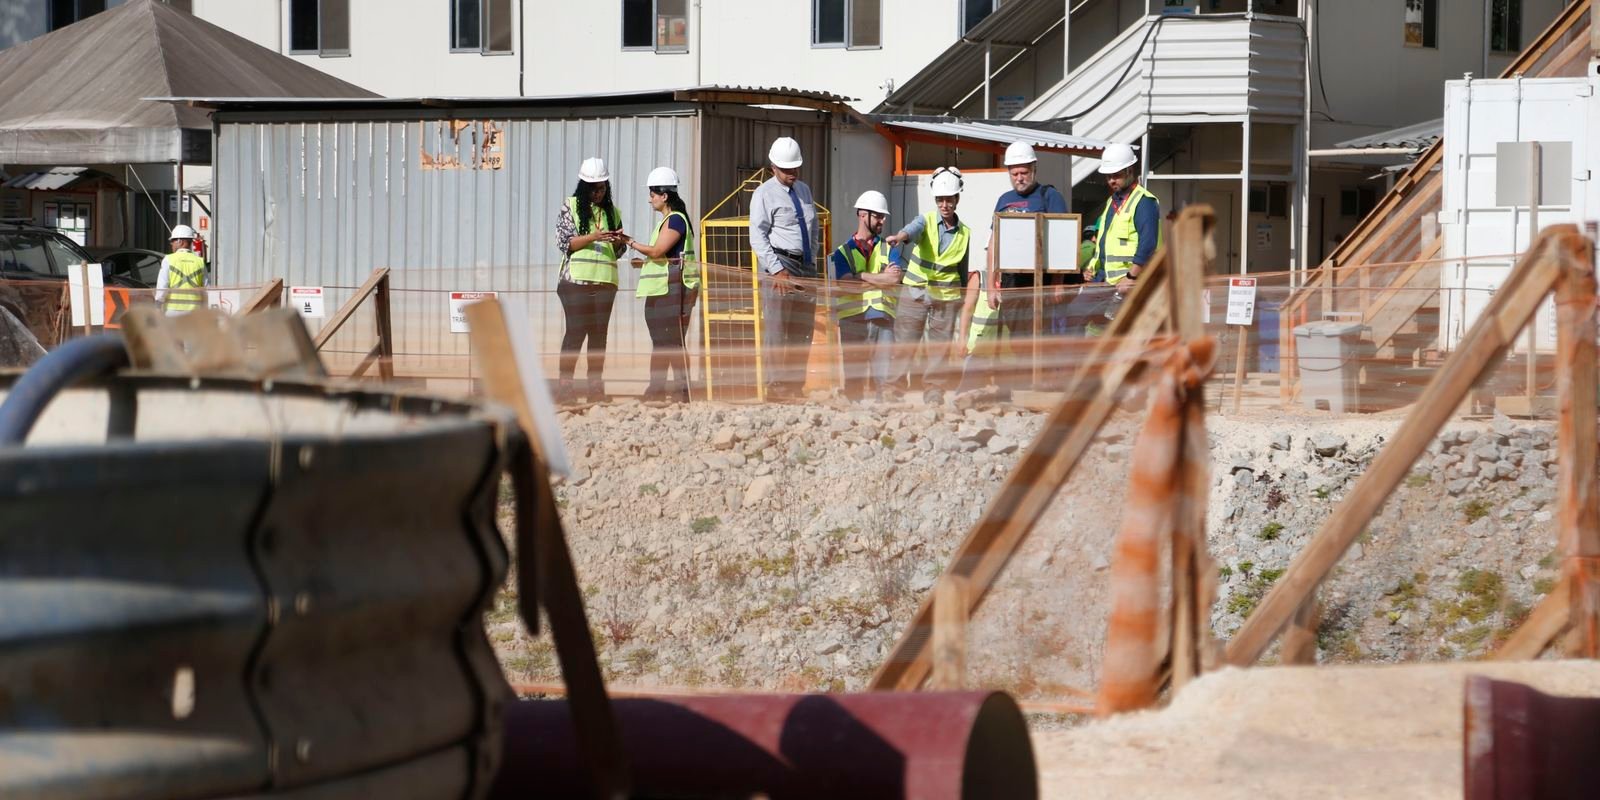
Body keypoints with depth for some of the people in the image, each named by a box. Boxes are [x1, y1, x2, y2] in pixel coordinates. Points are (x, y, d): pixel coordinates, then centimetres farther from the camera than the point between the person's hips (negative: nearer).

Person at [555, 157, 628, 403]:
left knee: (599, 333, 3)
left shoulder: (612, 211, 14)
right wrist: (593, 237, -18)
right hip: (577, 280, -4)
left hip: (604, 281, 4)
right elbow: (565, 242, -6)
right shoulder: (570, 207, 2)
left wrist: (619, 241, -6)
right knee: (575, 331, -7)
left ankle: (595, 385, 6)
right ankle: (564, 385, -5)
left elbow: (617, 251, 17)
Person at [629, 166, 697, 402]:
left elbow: (657, 251, -19)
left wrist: (631, 243, -11)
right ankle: (656, 389, 15)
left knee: (673, 340, -10)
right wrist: (644, 263, 15)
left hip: (671, 290, -11)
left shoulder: (675, 219, -12)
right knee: (659, 341, 12)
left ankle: (682, 389, -10)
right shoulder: (668, 220, 19)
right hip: (659, 290, 11)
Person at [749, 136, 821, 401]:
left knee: (803, 333, 8)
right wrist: (778, 270, -19)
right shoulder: (764, 194, -5)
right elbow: (758, 237, -12)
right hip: (780, 264, -7)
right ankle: (776, 388, -10)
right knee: (777, 332, -10)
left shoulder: (804, 190, 16)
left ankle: (796, 387, 14)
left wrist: (812, 260, 12)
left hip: (806, 267, 7)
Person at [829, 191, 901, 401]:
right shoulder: (843, 252, 10)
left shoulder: (888, 249, 16)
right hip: (853, 319, -2)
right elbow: (846, 285, -8)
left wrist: (862, 278, -12)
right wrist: (881, 279, -8)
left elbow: (895, 281, -2)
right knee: (854, 378, -1)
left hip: (882, 319, 2)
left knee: (884, 378, -5)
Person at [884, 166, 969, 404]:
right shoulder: (926, 221, -3)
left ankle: (934, 397, 11)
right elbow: (913, 229, -28)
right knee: (903, 346, -3)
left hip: (946, 297, 2)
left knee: (940, 349, 3)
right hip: (915, 292, -2)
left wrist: (965, 303, 17)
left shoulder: (964, 233, 6)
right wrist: (900, 236, -51)